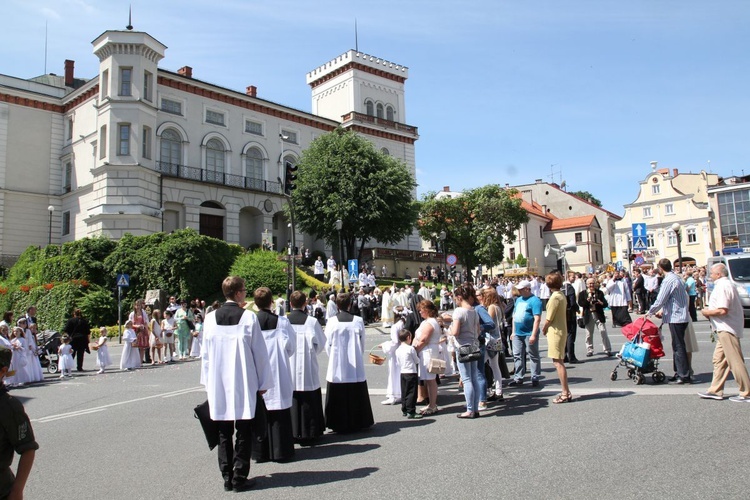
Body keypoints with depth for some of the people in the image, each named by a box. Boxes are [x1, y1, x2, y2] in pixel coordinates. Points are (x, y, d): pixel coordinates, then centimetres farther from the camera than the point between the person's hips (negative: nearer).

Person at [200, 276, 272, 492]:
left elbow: (205, 353, 5)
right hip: (244, 383, -3)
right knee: (244, 432, 8)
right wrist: (263, 383, 2)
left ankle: (227, 477, 19)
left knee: (224, 432, 14)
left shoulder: (210, 318, -1)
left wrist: (208, 381, 15)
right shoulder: (249, 317, -11)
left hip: (218, 384, 4)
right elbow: (260, 352, -7)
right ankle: (240, 478, 11)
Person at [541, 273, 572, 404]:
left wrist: (544, 329, 0)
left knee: (558, 362, -5)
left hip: (555, 331, -10)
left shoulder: (555, 297, -17)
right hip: (562, 330, 10)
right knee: (559, 362, 15)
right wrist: (547, 329, 13)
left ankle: (565, 393, -2)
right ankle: (566, 391, 21)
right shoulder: (562, 296, 12)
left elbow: (549, 318, -18)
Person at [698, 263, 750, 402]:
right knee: (719, 359, 12)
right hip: (725, 328, 11)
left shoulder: (722, 286, -17)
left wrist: (707, 312, -9)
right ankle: (716, 390, 17)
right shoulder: (725, 284, 16)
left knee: (735, 361, -5)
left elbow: (722, 310, -25)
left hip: (727, 329, -11)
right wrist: (710, 313, 12)